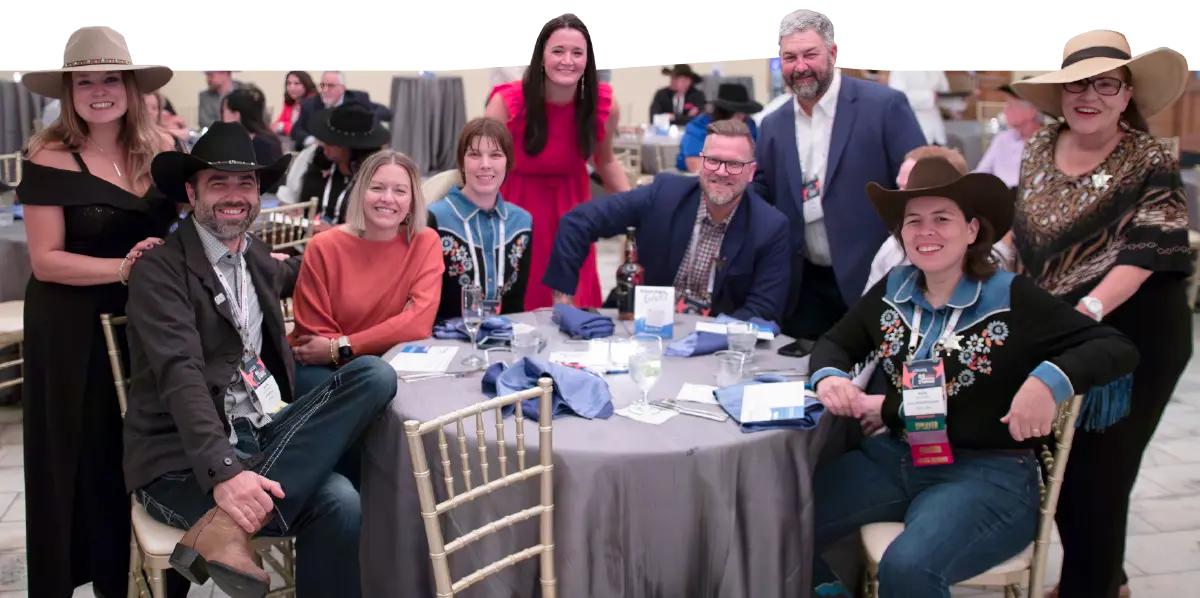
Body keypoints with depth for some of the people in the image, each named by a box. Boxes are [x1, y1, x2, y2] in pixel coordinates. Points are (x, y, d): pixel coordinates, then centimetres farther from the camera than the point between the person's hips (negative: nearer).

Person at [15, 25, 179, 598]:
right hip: (71, 328, -4)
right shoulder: (50, 158, -10)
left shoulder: (159, 151, 1)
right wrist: (124, 267, -25)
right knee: (78, 455, 6)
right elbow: (46, 260, -13)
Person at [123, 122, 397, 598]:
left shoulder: (256, 256, 16)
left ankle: (226, 524, -27)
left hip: (264, 434, 9)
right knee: (335, 502, -33)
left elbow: (286, 276, 43)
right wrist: (223, 472, -35)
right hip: (186, 463, -8)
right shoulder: (160, 271, -8)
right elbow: (181, 377, -22)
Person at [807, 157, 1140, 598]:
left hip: (990, 472, -5)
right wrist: (828, 376, -7)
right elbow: (835, 342, 17)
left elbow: (1117, 349, -12)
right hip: (897, 458, 5)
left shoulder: (1012, 299, -10)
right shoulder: (892, 291, 5)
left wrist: (1050, 379, -30)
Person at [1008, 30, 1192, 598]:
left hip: (1130, 340, -6)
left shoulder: (1151, 163, -12)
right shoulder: (1038, 148, 4)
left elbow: (1143, 252, -21)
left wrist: (1088, 310, -35)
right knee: (1055, 464, 16)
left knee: (1097, 475, 0)